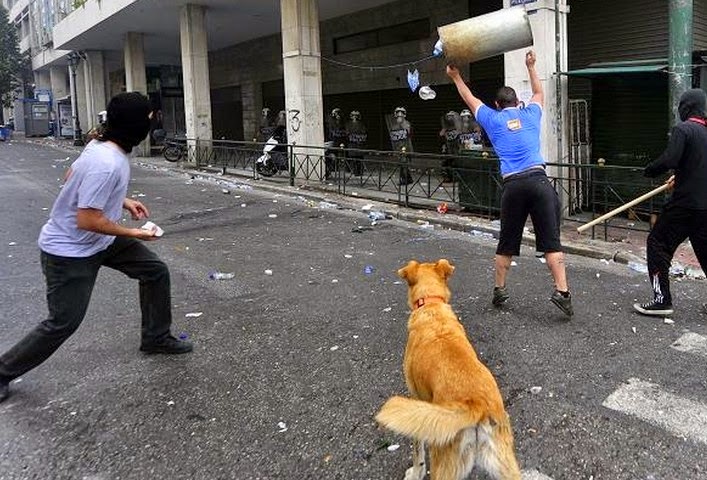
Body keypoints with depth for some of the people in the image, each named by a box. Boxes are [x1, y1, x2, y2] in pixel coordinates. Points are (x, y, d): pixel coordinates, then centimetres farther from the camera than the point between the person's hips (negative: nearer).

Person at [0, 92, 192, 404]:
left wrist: (124, 202, 8)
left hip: (101, 241, 9)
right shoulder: (107, 164, -33)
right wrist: (133, 234, -16)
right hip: (69, 252, -9)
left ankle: (156, 339, 25)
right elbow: (88, 221, -29)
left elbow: (74, 177, 12)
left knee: (156, 272, 9)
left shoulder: (101, 146, -5)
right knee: (63, 323, -2)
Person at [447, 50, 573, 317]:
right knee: (551, 240, -2)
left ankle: (500, 290, 22)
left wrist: (456, 77, 43)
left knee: (507, 242, 12)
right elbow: (539, 93, 39)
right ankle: (562, 291, -10)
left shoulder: (493, 120, 12)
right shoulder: (530, 114, 16)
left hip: (512, 185, 0)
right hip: (539, 180, 0)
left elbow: (471, 99, 29)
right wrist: (530, 66, 50)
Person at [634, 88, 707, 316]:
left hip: (685, 204, -7)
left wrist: (649, 170, -5)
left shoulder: (683, 129, -10)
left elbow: (669, 160, -22)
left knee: (658, 244, 1)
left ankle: (662, 299, -1)